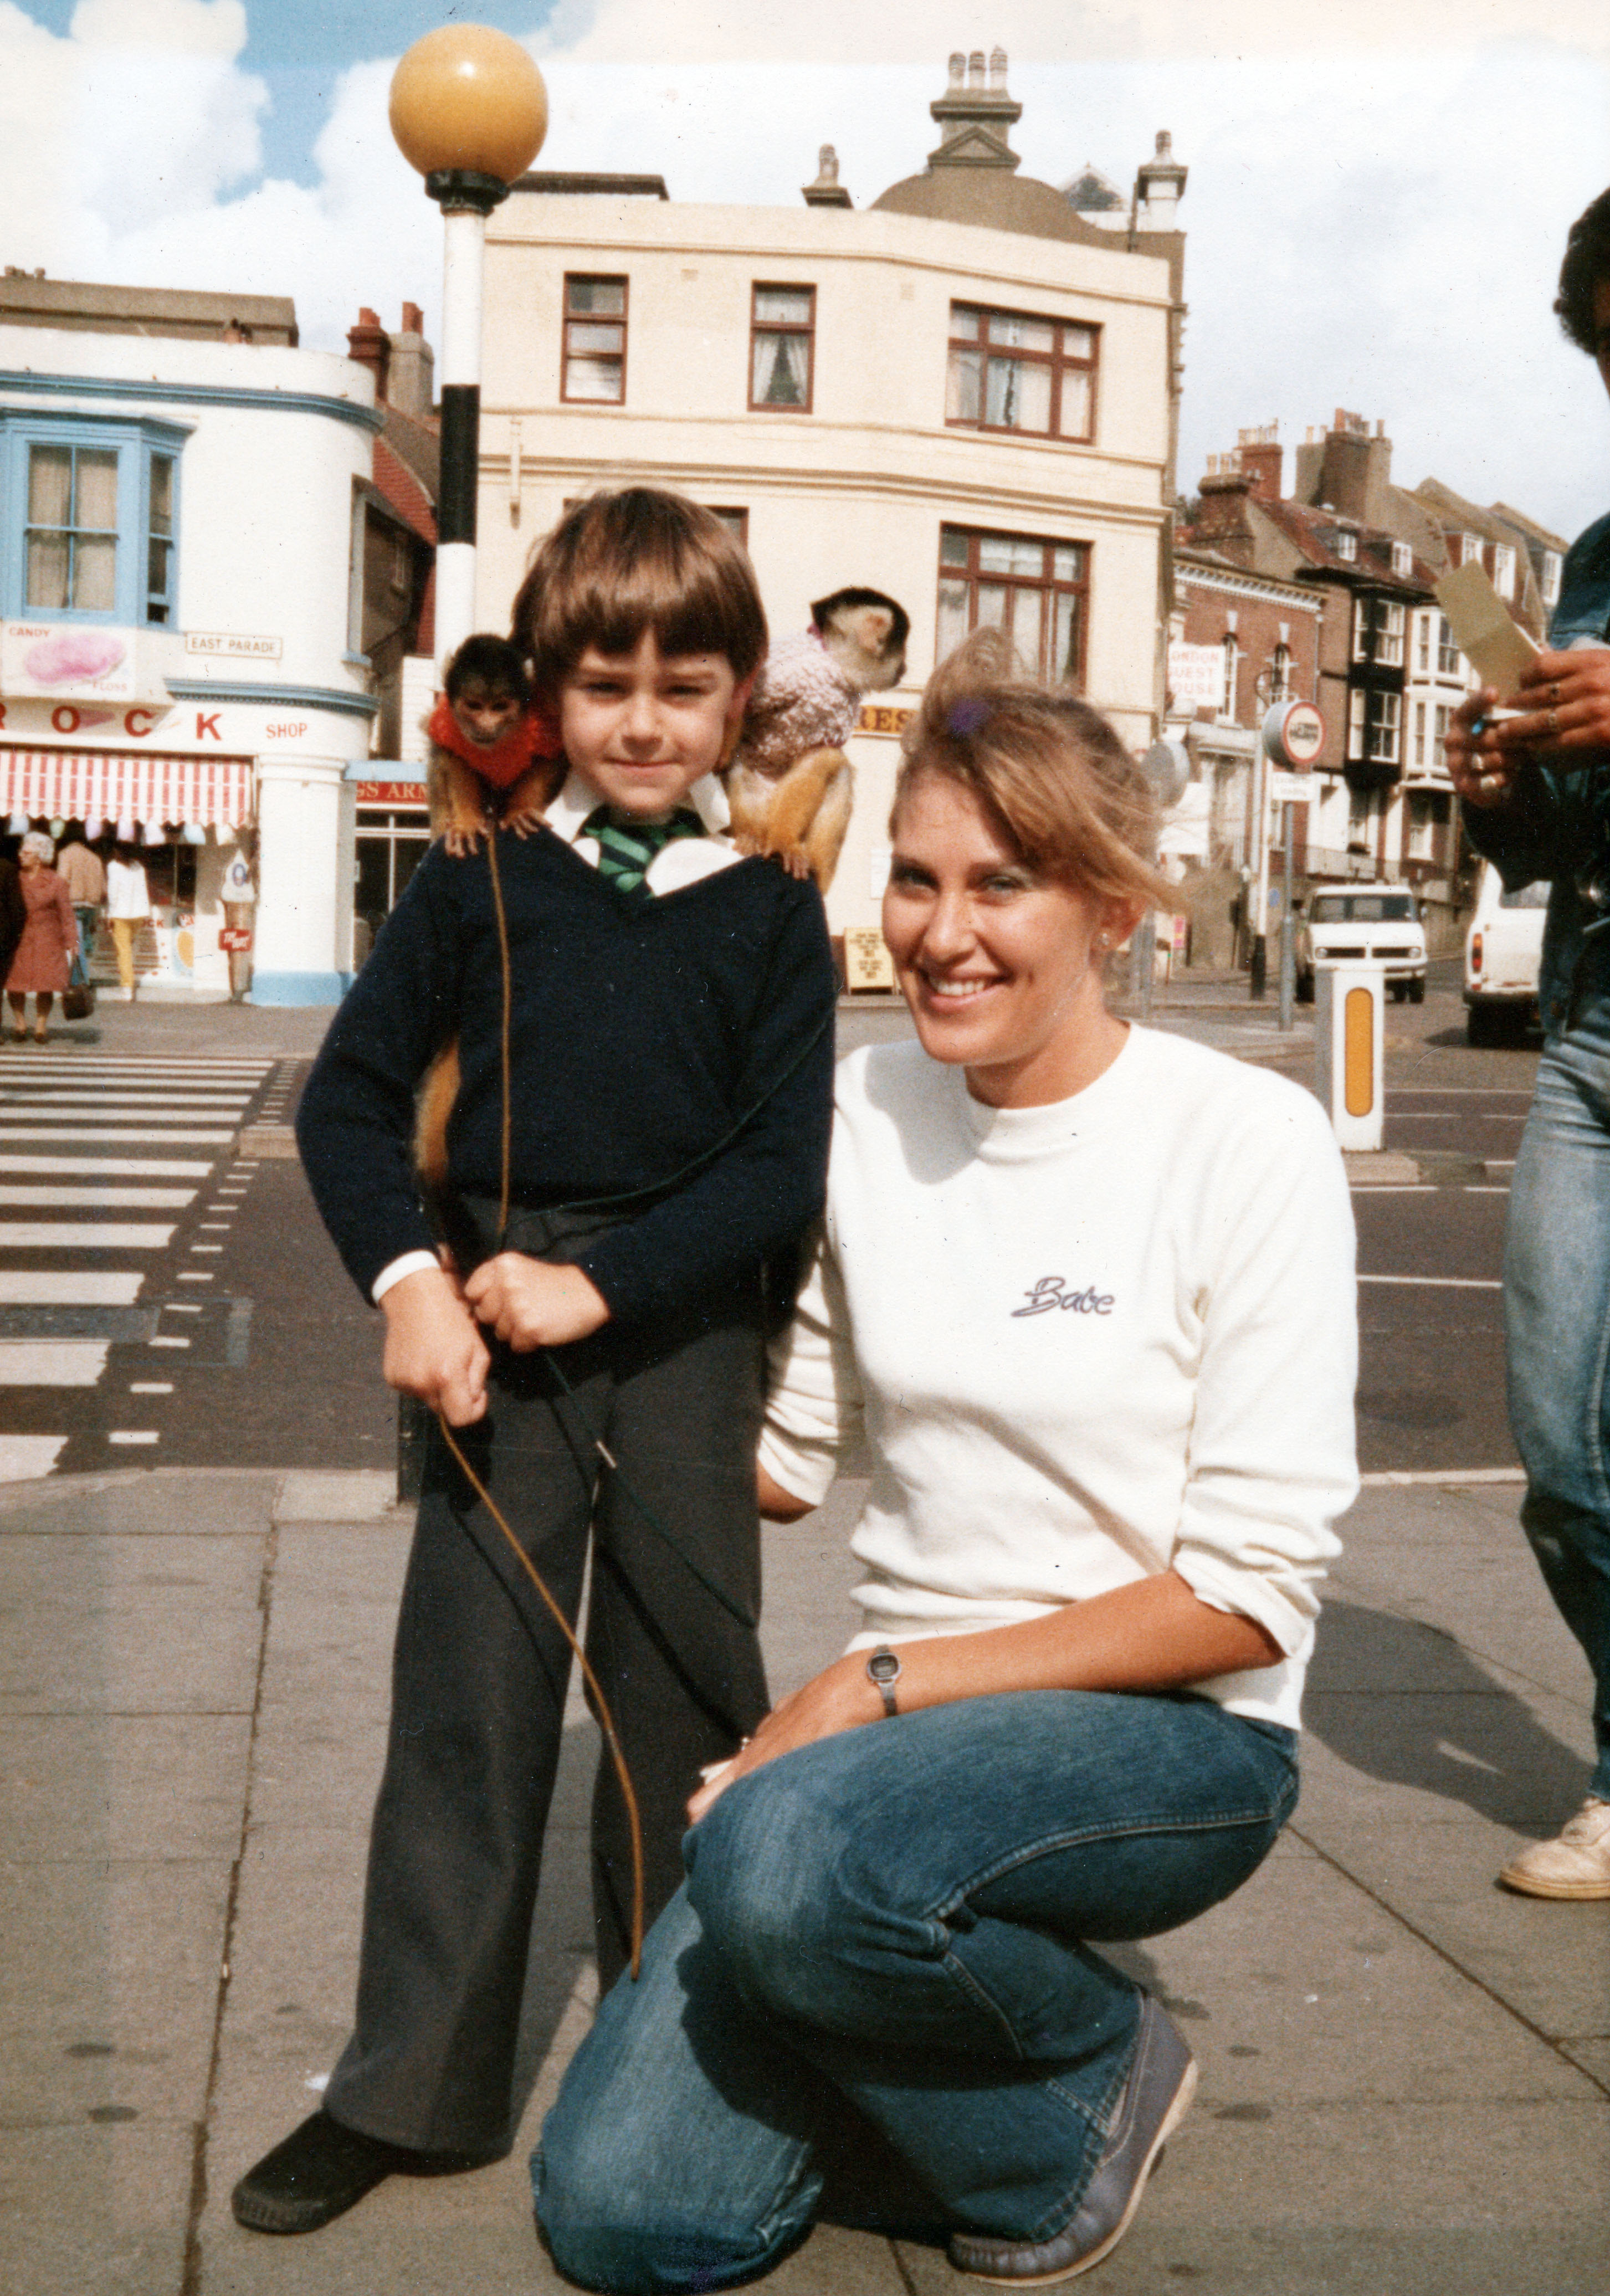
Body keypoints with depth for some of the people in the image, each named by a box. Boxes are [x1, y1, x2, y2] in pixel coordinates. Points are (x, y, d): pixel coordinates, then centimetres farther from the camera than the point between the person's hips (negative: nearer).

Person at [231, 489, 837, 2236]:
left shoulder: (770, 912, 1)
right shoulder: (479, 883, 2)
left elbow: (782, 1162, -3)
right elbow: (348, 1099, 4)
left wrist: (603, 1283, -14)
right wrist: (409, 1283, -10)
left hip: (684, 1333, 0)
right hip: (495, 1328, 0)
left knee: (690, 1693, 9)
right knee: (466, 1695, 2)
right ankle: (414, 2082, 10)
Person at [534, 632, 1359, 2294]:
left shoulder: (1247, 1141, -12)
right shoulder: (864, 1114, 3)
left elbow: (1249, 1591, -14)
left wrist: (883, 1682, -17)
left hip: (1172, 1734, -4)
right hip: (904, 1722, 4)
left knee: (786, 1860, -35)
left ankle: (1095, 2068, -4)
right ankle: (922, 2017, 18)